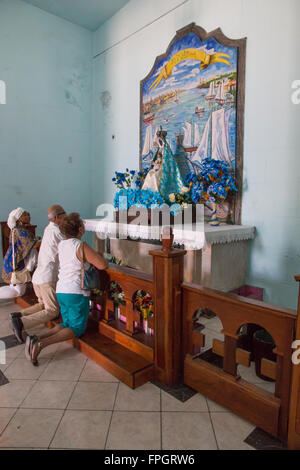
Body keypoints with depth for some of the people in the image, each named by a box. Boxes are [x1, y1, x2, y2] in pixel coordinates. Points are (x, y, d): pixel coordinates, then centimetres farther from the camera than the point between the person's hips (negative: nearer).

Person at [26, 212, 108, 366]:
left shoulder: (61, 245, 8)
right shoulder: (81, 246, -16)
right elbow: (103, 265, -19)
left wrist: (92, 255, 21)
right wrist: (100, 255, 2)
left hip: (61, 291, 8)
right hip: (76, 293, -8)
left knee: (67, 324, 21)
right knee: (78, 328, 5)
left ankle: (36, 339, 1)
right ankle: (42, 343, -14)